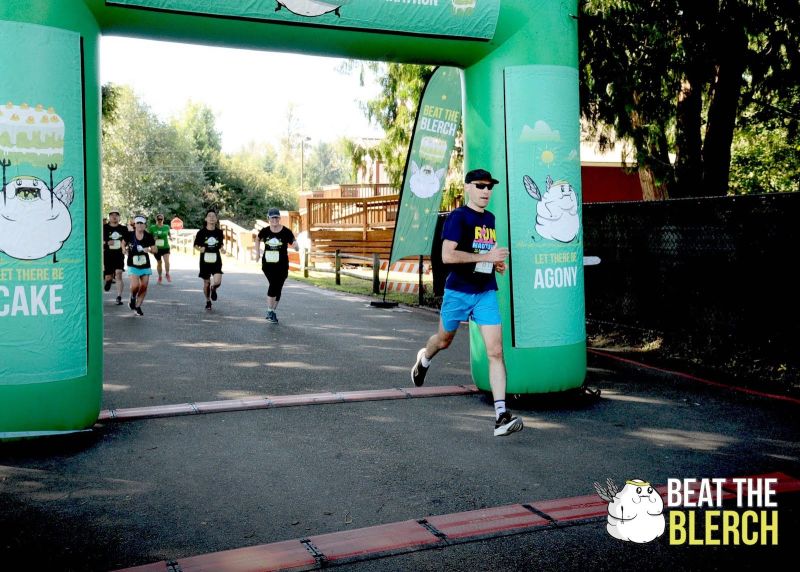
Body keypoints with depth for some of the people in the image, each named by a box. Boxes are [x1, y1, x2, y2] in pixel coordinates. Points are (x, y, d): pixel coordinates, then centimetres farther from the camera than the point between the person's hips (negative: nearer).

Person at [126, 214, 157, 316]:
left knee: (144, 287, 1)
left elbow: (155, 250, -1)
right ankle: (133, 297, 17)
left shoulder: (148, 236, -5)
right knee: (135, 286, -18)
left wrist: (149, 250, -21)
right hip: (133, 265, -2)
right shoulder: (130, 235, -7)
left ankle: (138, 306, 19)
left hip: (145, 265, 2)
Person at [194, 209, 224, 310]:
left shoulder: (219, 232, 2)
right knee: (206, 283, 8)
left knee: (217, 282, -15)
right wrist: (200, 249, -16)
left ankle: (213, 289, 21)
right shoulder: (202, 232, -4)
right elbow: (196, 244, 5)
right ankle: (208, 301, 30)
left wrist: (222, 249, -4)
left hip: (216, 261, 1)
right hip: (205, 260, -1)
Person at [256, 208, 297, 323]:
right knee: (273, 284, -19)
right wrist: (257, 251, 11)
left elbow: (294, 244, -9)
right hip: (268, 263, 0)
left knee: (278, 288, 6)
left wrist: (295, 246, -32)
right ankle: (270, 311, -12)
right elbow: (258, 240, 21)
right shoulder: (265, 231, 0)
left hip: (282, 265, 0)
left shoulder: (286, 232, -6)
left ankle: (273, 311, 22)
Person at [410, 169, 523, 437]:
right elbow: (447, 255, -22)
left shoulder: (490, 218, 12)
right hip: (458, 292, -4)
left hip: (486, 293, 4)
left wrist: (497, 263, 8)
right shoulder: (457, 217, -10)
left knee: (496, 351, -9)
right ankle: (423, 360, 56)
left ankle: (501, 416, -11)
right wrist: (486, 256, -22)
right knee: (444, 340, 19)